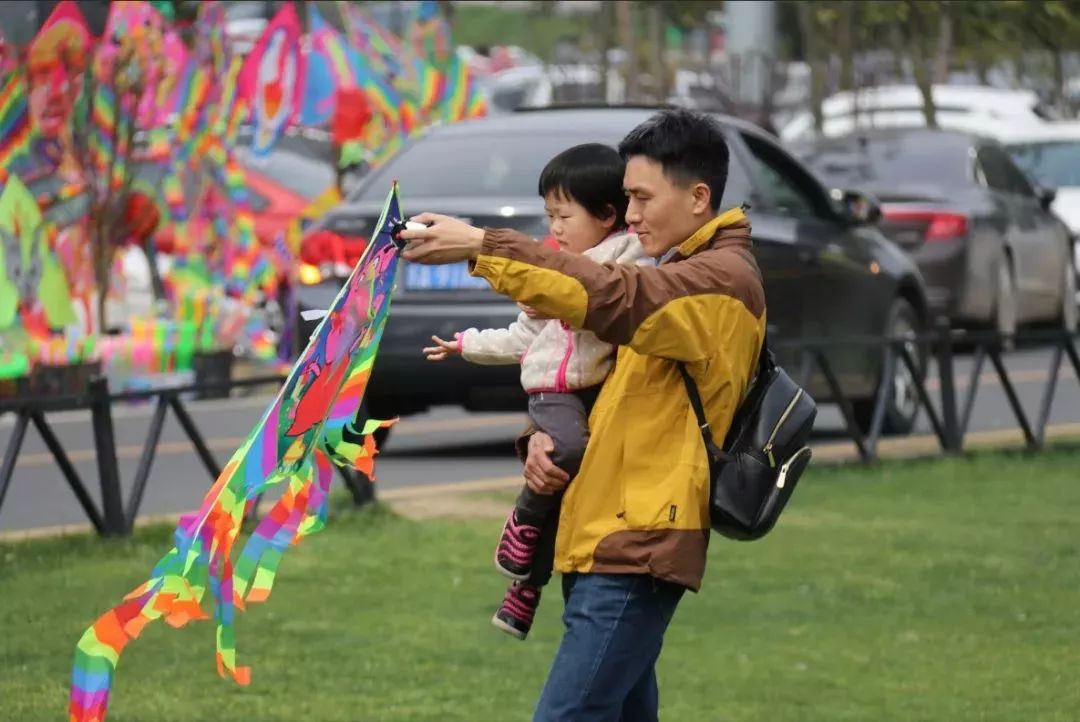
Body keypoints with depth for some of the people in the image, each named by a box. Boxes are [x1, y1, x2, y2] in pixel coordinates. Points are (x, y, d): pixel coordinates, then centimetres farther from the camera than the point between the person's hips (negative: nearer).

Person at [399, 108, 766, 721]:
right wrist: (549, 436, 3)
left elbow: (614, 300, -27)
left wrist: (481, 247, -30)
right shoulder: (680, 277, 22)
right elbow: (609, 386, 25)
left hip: (638, 549, -10)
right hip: (609, 541, 10)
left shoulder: (724, 279, -10)